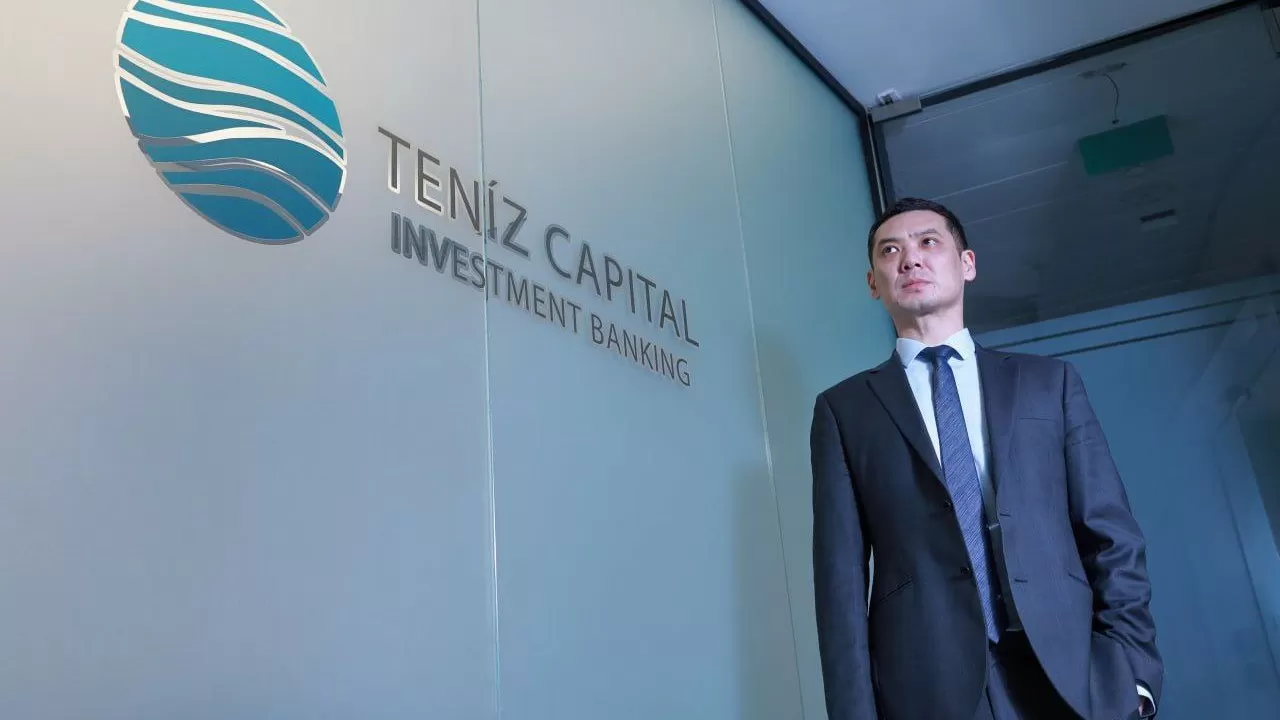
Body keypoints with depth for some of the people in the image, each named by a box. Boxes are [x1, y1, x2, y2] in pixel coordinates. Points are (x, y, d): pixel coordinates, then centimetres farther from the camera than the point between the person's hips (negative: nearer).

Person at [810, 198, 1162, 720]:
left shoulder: (1049, 381, 11)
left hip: (1070, 678, 2)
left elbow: (1112, 535, 6)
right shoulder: (843, 410, 6)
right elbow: (841, 575, 0)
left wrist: (1130, 673, -4)